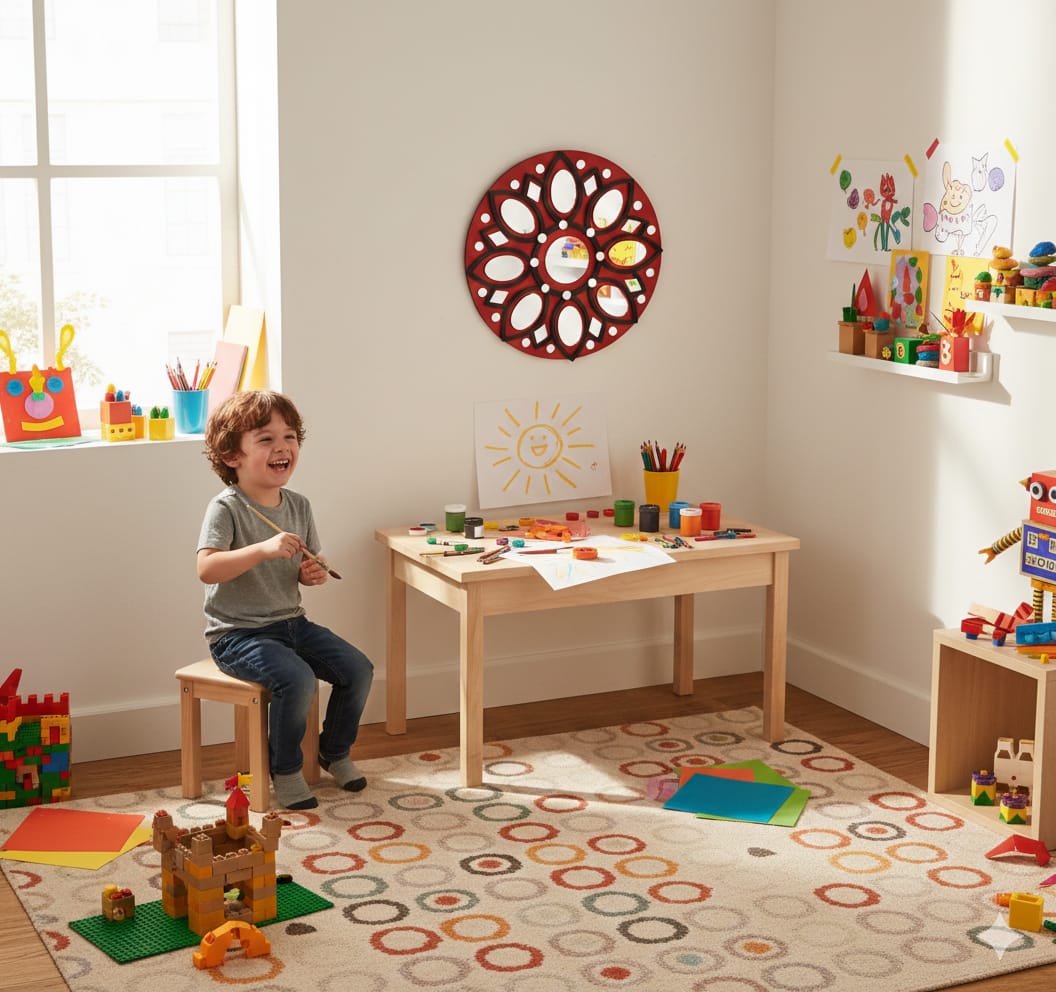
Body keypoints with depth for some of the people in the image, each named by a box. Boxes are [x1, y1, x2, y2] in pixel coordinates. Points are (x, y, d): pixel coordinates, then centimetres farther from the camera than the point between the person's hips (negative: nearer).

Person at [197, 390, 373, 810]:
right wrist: (263, 549, -38)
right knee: (297, 679, -29)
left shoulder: (298, 505, 6)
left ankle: (335, 751, 21)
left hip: (292, 622, 7)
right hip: (238, 633, -7)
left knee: (358, 668, -4)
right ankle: (285, 770, -6)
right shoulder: (226, 508, -15)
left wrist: (313, 573, -6)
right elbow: (207, 568, -29)